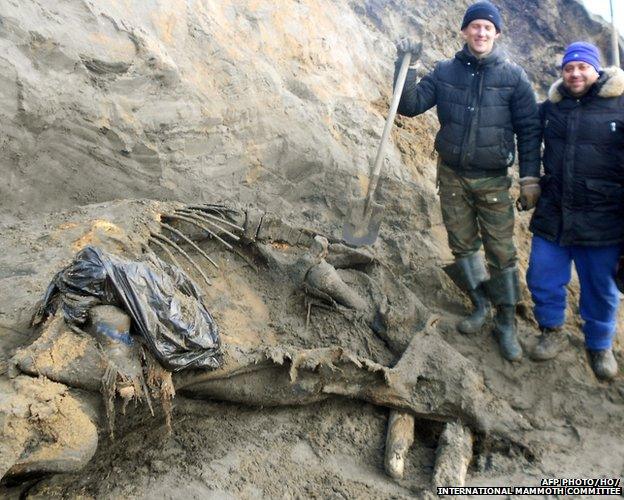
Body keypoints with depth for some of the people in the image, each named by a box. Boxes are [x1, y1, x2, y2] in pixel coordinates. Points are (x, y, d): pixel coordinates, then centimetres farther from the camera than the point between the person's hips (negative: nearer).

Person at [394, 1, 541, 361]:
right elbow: (410, 105, -4)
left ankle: (506, 322, 17)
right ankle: (481, 305, 30)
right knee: (462, 244, 11)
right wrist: (407, 65, -16)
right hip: (452, 176, 2)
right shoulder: (445, 72, 1)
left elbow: (529, 129, -2)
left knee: (501, 251, 1)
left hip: (493, 180, -2)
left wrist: (531, 176, -7)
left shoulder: (513, 75, -4)